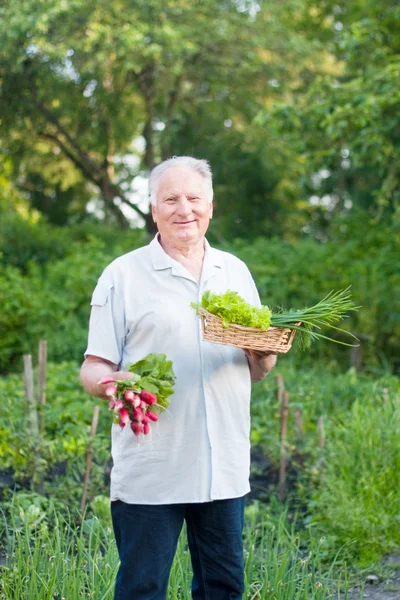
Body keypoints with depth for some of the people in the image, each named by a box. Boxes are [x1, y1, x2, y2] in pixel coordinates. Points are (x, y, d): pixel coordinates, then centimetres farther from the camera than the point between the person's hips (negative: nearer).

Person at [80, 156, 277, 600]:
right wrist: (109, 382, -23)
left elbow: (255, 372, 17)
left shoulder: (236, 272, 14)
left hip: (225, 470, 4)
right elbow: (94, 368, -1)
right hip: (148, 474, -4)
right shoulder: (122, 275, 2)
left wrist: (265, 351, -5)